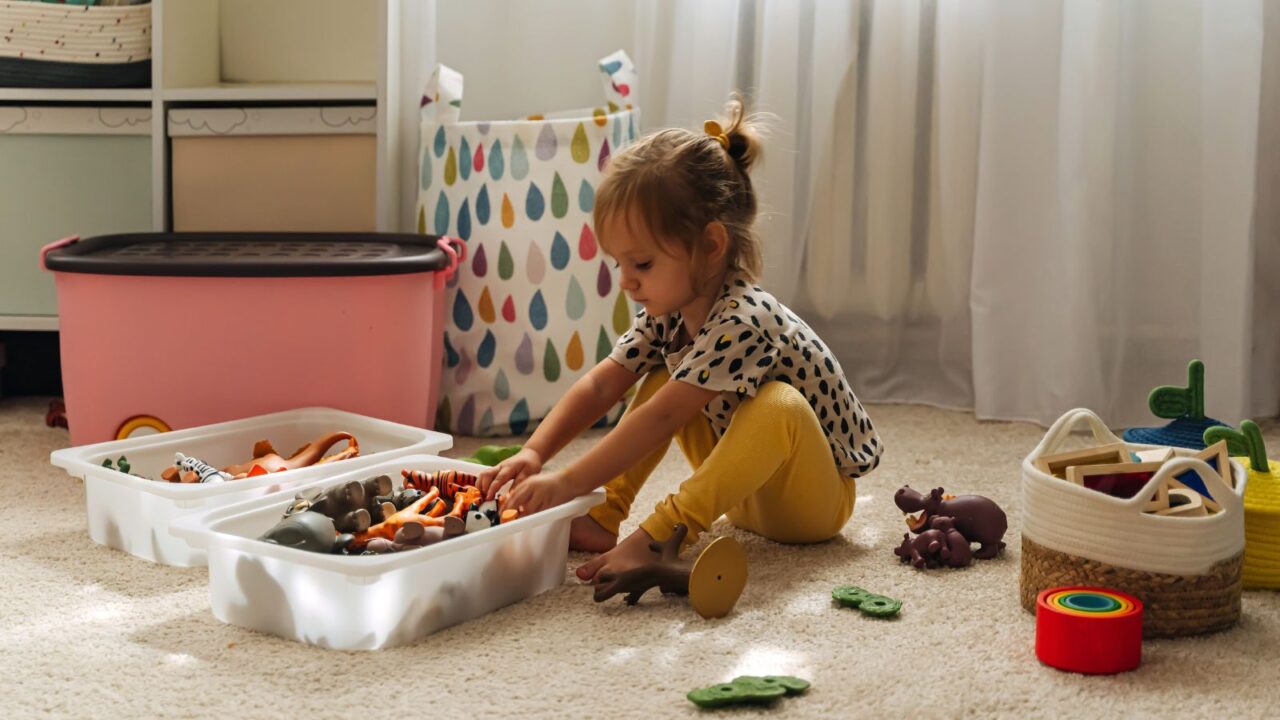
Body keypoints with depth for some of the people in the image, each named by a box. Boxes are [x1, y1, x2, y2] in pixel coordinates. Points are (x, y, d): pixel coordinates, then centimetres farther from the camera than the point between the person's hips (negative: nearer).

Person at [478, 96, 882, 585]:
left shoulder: (743, 320, -31)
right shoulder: (668, 311, -4)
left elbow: (661, 419, -36)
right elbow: (600, 385, -7)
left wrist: (569, 481, -38)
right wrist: (534, 453, -21)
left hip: (819, 496, -8)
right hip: (749, 492, 8)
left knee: (777, 404, -37)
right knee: (659, 379, -1)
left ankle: (659, 536, -39)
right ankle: (605, 516, -12)